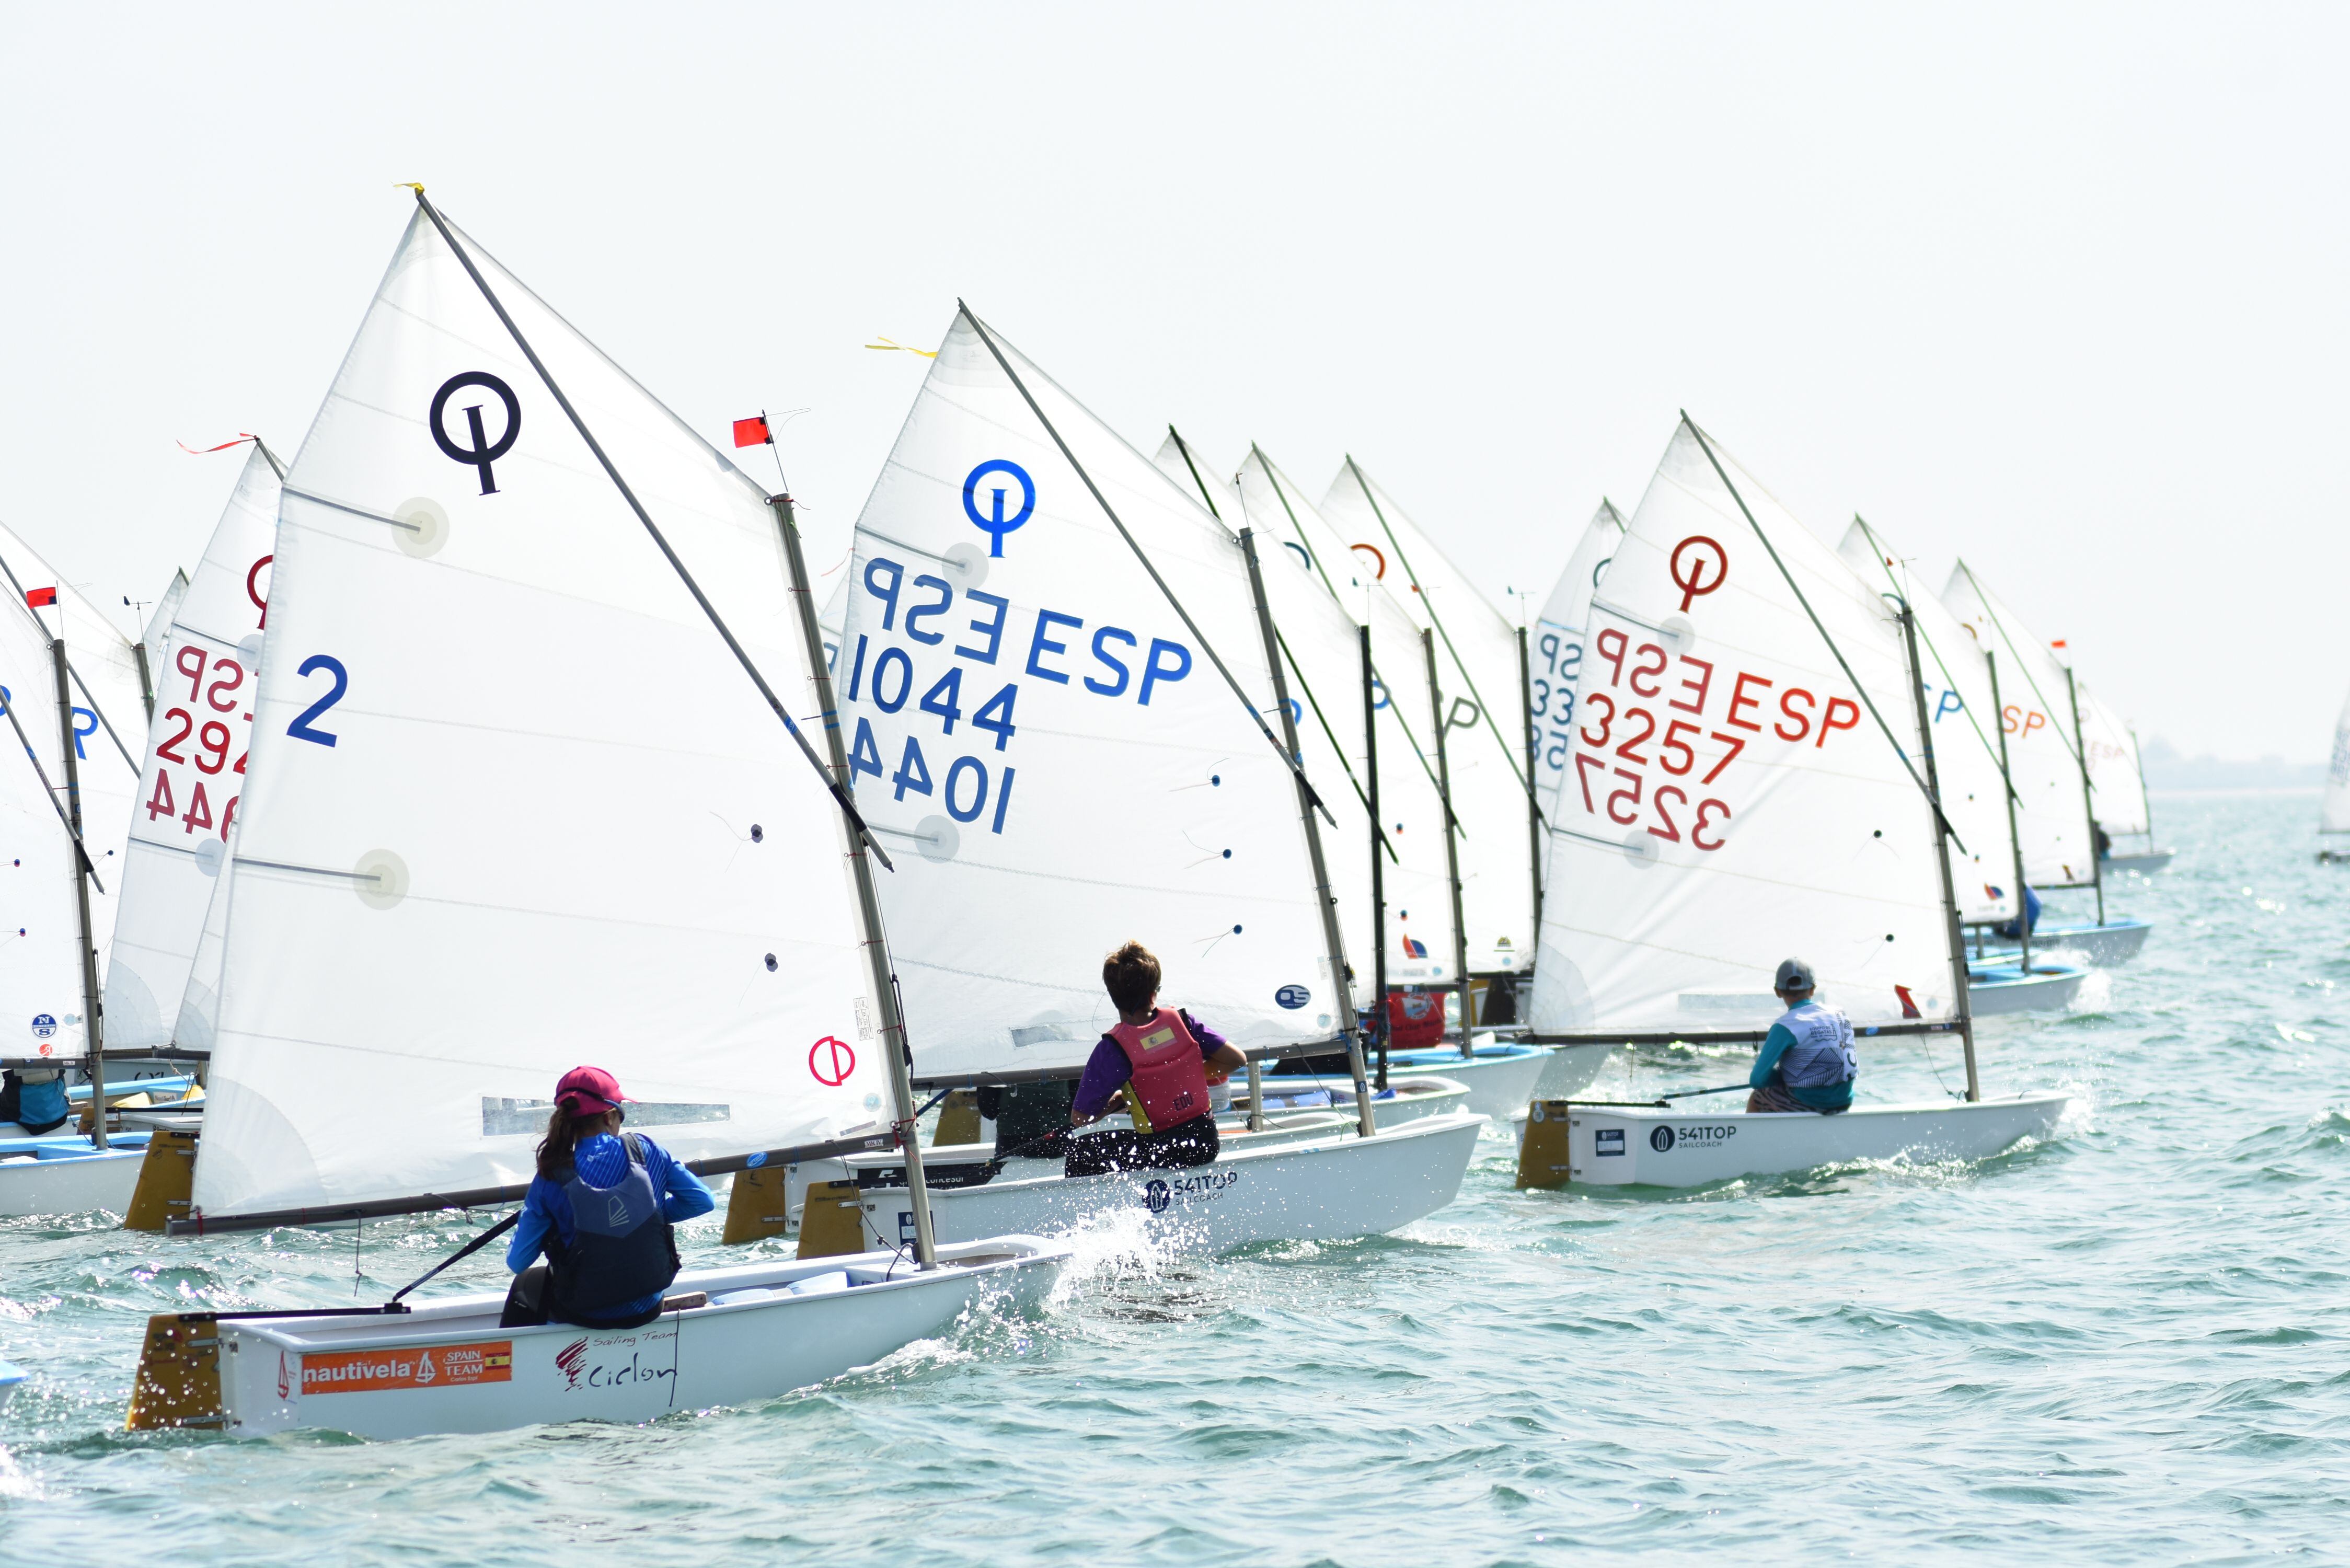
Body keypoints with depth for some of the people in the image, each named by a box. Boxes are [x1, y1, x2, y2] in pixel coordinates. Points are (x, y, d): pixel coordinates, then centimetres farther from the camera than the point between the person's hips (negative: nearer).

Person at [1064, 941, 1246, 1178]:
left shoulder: (1112, 1048, -15)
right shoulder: (1182, 1021, -5)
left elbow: (1080, 1119, -11)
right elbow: (1237, 1060, 0)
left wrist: (1117, 1100, 8)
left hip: (1162, 1155, -4)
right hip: (1207, 1144, 4)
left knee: (1080, 1151, 17)